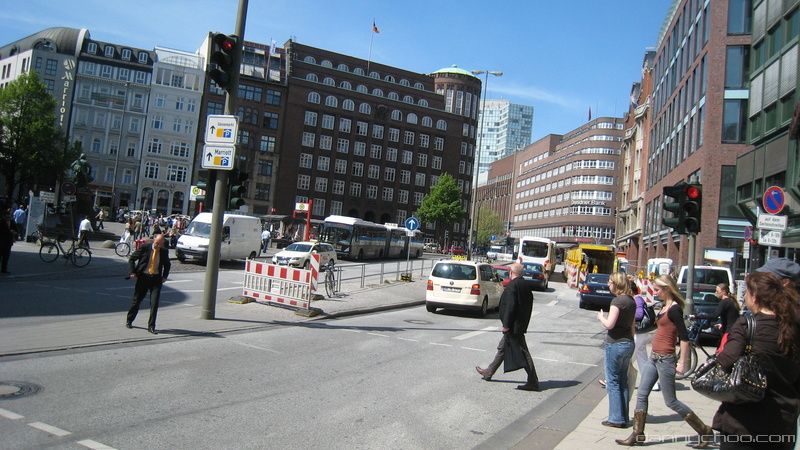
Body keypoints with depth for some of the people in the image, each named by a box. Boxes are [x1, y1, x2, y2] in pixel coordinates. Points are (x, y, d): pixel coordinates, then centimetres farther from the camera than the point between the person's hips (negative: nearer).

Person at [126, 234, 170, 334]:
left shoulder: (164, 251, 2)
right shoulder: (144, 247, -6)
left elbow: (167, 265, 19)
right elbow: (132, 259, 2)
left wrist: (165, 276, 6)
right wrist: (132, 272, -7)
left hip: (156, 279, 1)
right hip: (143, 277, -1)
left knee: (155, 303, -8)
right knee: (136, 300, 11)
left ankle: (151, 327, 0)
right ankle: (129, 321, 34)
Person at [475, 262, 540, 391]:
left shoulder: (512, 286, -19)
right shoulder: (526, 285, 8)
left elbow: (510, 307, -24)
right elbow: (529, 305, 13)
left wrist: (506, 325, -19)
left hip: (513, 326, -10)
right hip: (520, 325, 10)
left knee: (522, 353, -5)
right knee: (502, 348, 20)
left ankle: (533, 382, -1)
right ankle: (489, 372, 33)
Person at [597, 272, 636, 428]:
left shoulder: (617, 301, -17)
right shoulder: (631, 301, 10)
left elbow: (609, 324, -23)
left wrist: (601, 317, -4)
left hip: (615, 344, -8)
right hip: (628, 343, 8)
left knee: (613, 382, 1)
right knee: (623, 381, 14)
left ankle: (616, 418, 4)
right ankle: (624, 418, 20)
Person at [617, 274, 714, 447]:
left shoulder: (674, 309, -16)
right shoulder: (664, 307, 11)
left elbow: (684, 338, -19)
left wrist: (682, 363, -18)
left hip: (665, 360, -9)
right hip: (654, 357, 9)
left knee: (670, 401, 1)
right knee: (641, 395, 8)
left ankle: (704, 432, 17)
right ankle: (637, 435, 15)